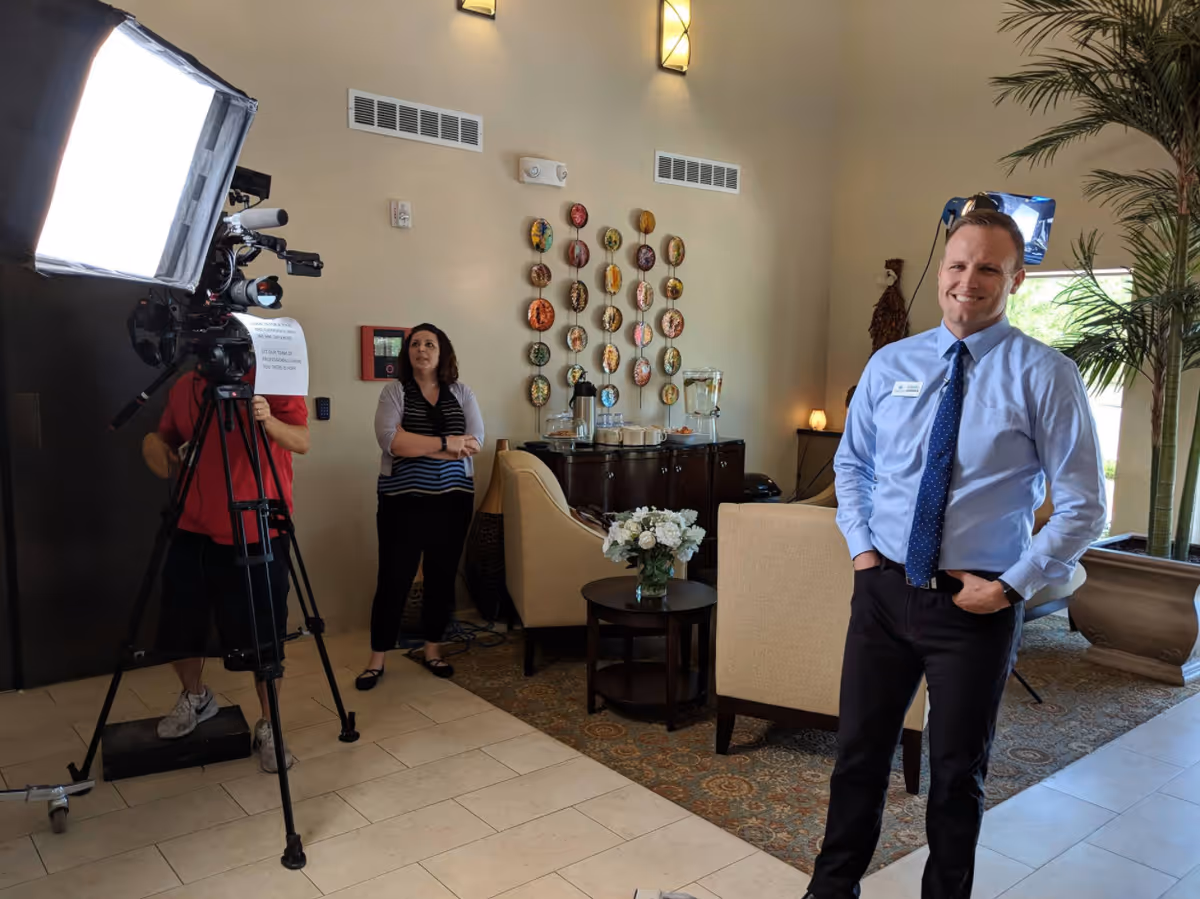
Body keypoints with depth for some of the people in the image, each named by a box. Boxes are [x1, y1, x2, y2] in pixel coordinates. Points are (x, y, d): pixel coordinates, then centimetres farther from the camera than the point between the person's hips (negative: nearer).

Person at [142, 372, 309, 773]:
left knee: (261, 640, 3)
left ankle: (268, 727, 21)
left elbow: (301, 442, -16)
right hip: (193, 532, 5)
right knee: (178, 629, 14)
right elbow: (166, 438, 19)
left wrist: (269, 421, -35)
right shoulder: (185, 386, 8)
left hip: (258, 536, -5)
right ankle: (195, 697, 42)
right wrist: (155, 445, -3)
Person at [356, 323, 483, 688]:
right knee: (393, 578, 1)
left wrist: (416, 444, -14)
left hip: (452, 500, 3)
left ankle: (433, 649, 25)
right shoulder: (395, 391, -1)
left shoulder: (462, 392, 6)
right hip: (403, 501, -2)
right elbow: (390, 440, -17)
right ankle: (377, 658, 13)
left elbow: (475, 441, -7)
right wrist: (445, 443, -18)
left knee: (442, 576, 10)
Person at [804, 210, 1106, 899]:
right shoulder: (890, 365, 3)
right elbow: (852, 464, 15)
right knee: (860, 754, 15)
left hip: (977, 603, -3)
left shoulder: (1045, 376, -8)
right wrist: (861, 546, 3)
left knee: (959, 772, 15)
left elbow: (1083, 506, -6)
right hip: (883, 588, 3)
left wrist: (1012, 586, -10)